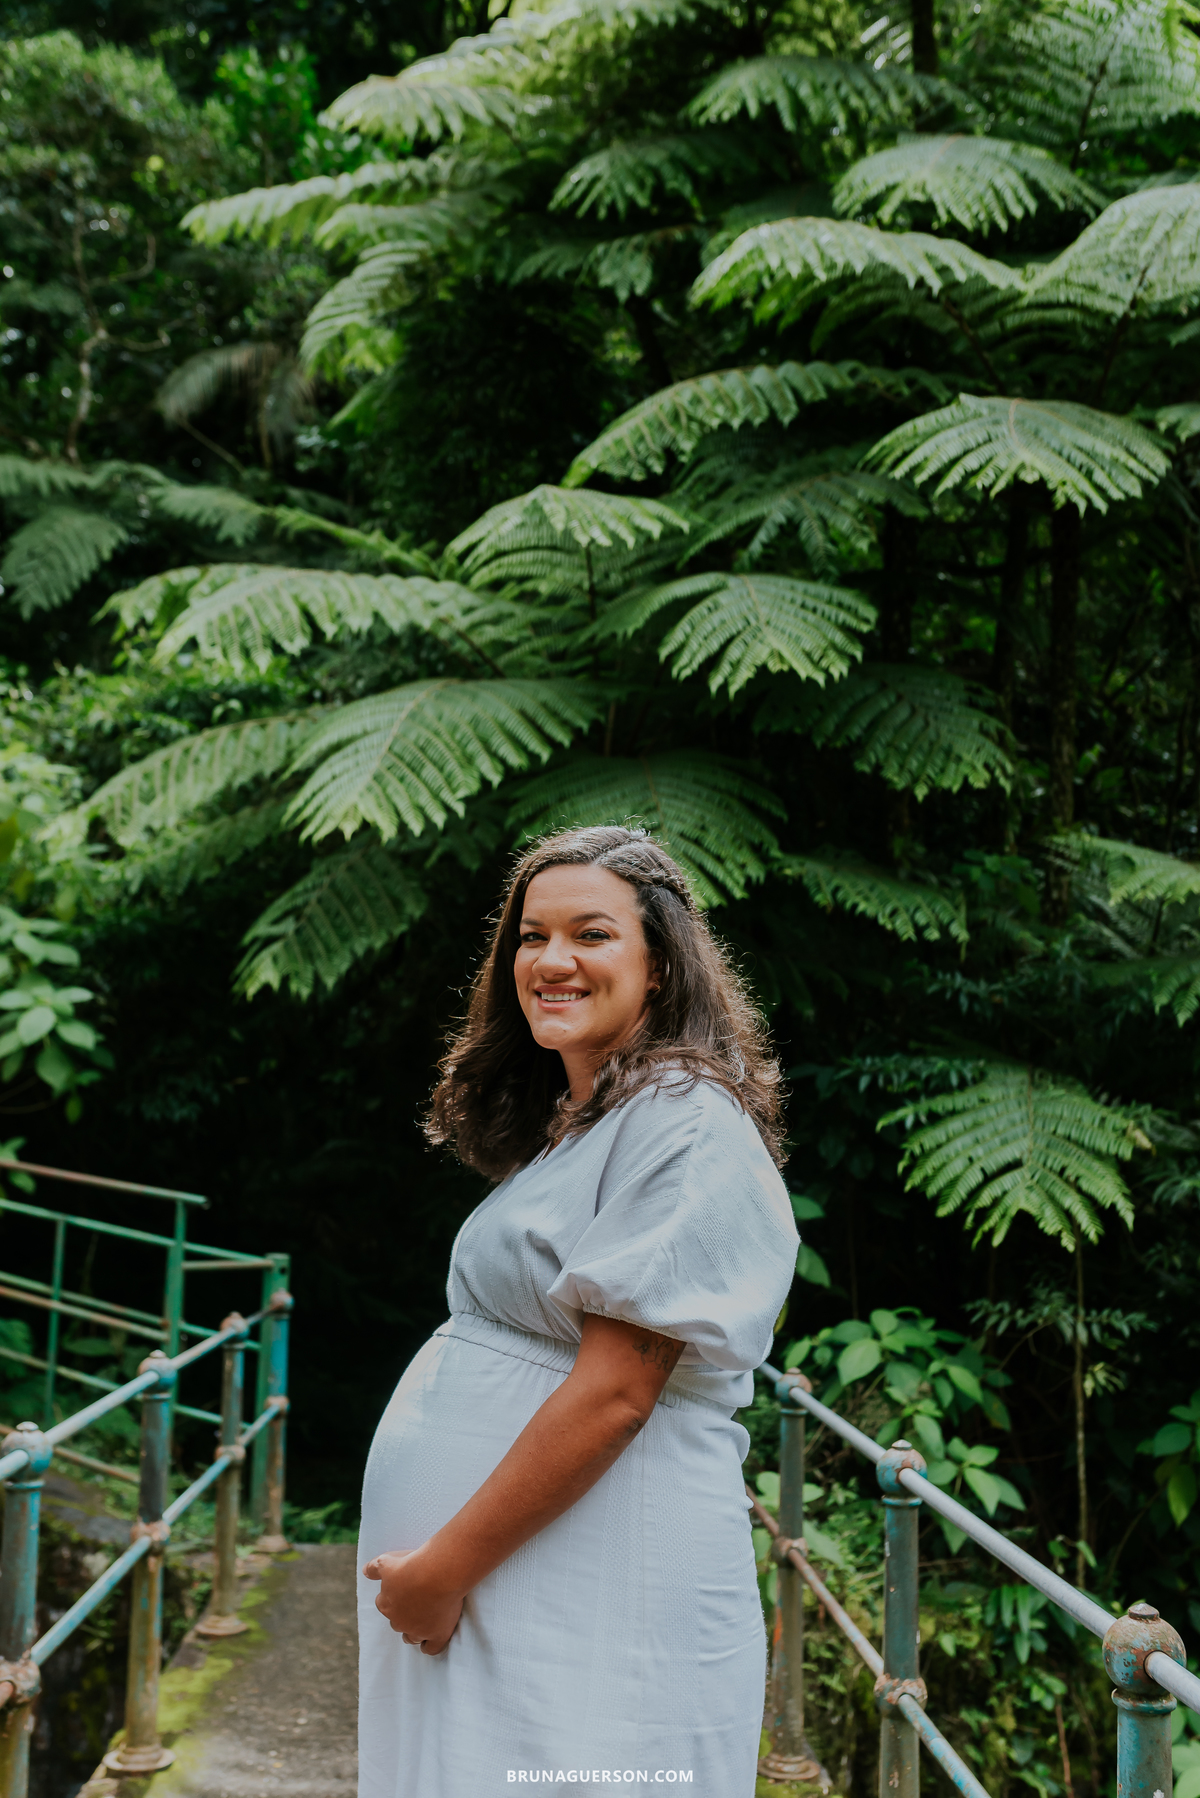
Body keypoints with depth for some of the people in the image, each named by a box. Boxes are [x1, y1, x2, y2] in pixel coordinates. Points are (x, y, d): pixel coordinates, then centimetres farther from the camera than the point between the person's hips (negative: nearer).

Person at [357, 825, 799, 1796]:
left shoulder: (685, 1124, -13)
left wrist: (444, 1567, -16)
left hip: (597, 1614, -9)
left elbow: (613, 1394, -20)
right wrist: (423, 1568, 13)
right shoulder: (565, 1124, 16)